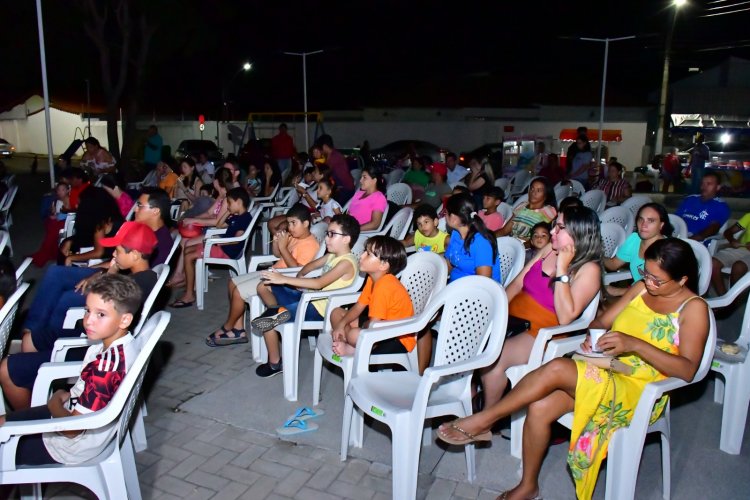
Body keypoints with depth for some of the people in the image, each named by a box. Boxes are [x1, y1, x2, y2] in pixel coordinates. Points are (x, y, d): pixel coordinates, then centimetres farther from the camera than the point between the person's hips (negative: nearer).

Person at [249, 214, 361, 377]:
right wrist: (299, 276, 0)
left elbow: (319, 283, -31)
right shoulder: (333, 255, 8)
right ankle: (279, 311, -11)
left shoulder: (347, 262, -21)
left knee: (266, 322, -15)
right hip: (310, 298, 10)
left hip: (320, 309, -10)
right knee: (264, 287, 11)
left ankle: (275, 363, 0)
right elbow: (312, 265, 23)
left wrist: (284, 279, -33)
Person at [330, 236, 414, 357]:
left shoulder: (384, 286, -28)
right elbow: (358, 307, 8)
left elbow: (373, 324, -29)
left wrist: (363, 327, -7)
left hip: (399, 340, -10)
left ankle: (351, 348, -4)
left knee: (354, 335, -38)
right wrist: (341, 325, -6)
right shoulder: (373, 279, 2)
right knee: (336, 313, 12)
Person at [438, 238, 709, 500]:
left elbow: (687, 370, -17)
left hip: (637, 392, -6)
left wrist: (635, 344, -29)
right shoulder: (641, 289, 11)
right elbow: (601, 321, 15)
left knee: (556, 368, -30)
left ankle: (481, 421, -18)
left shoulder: (694, 308, -7)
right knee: (539, 407, -20)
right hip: (605, 373, 6)